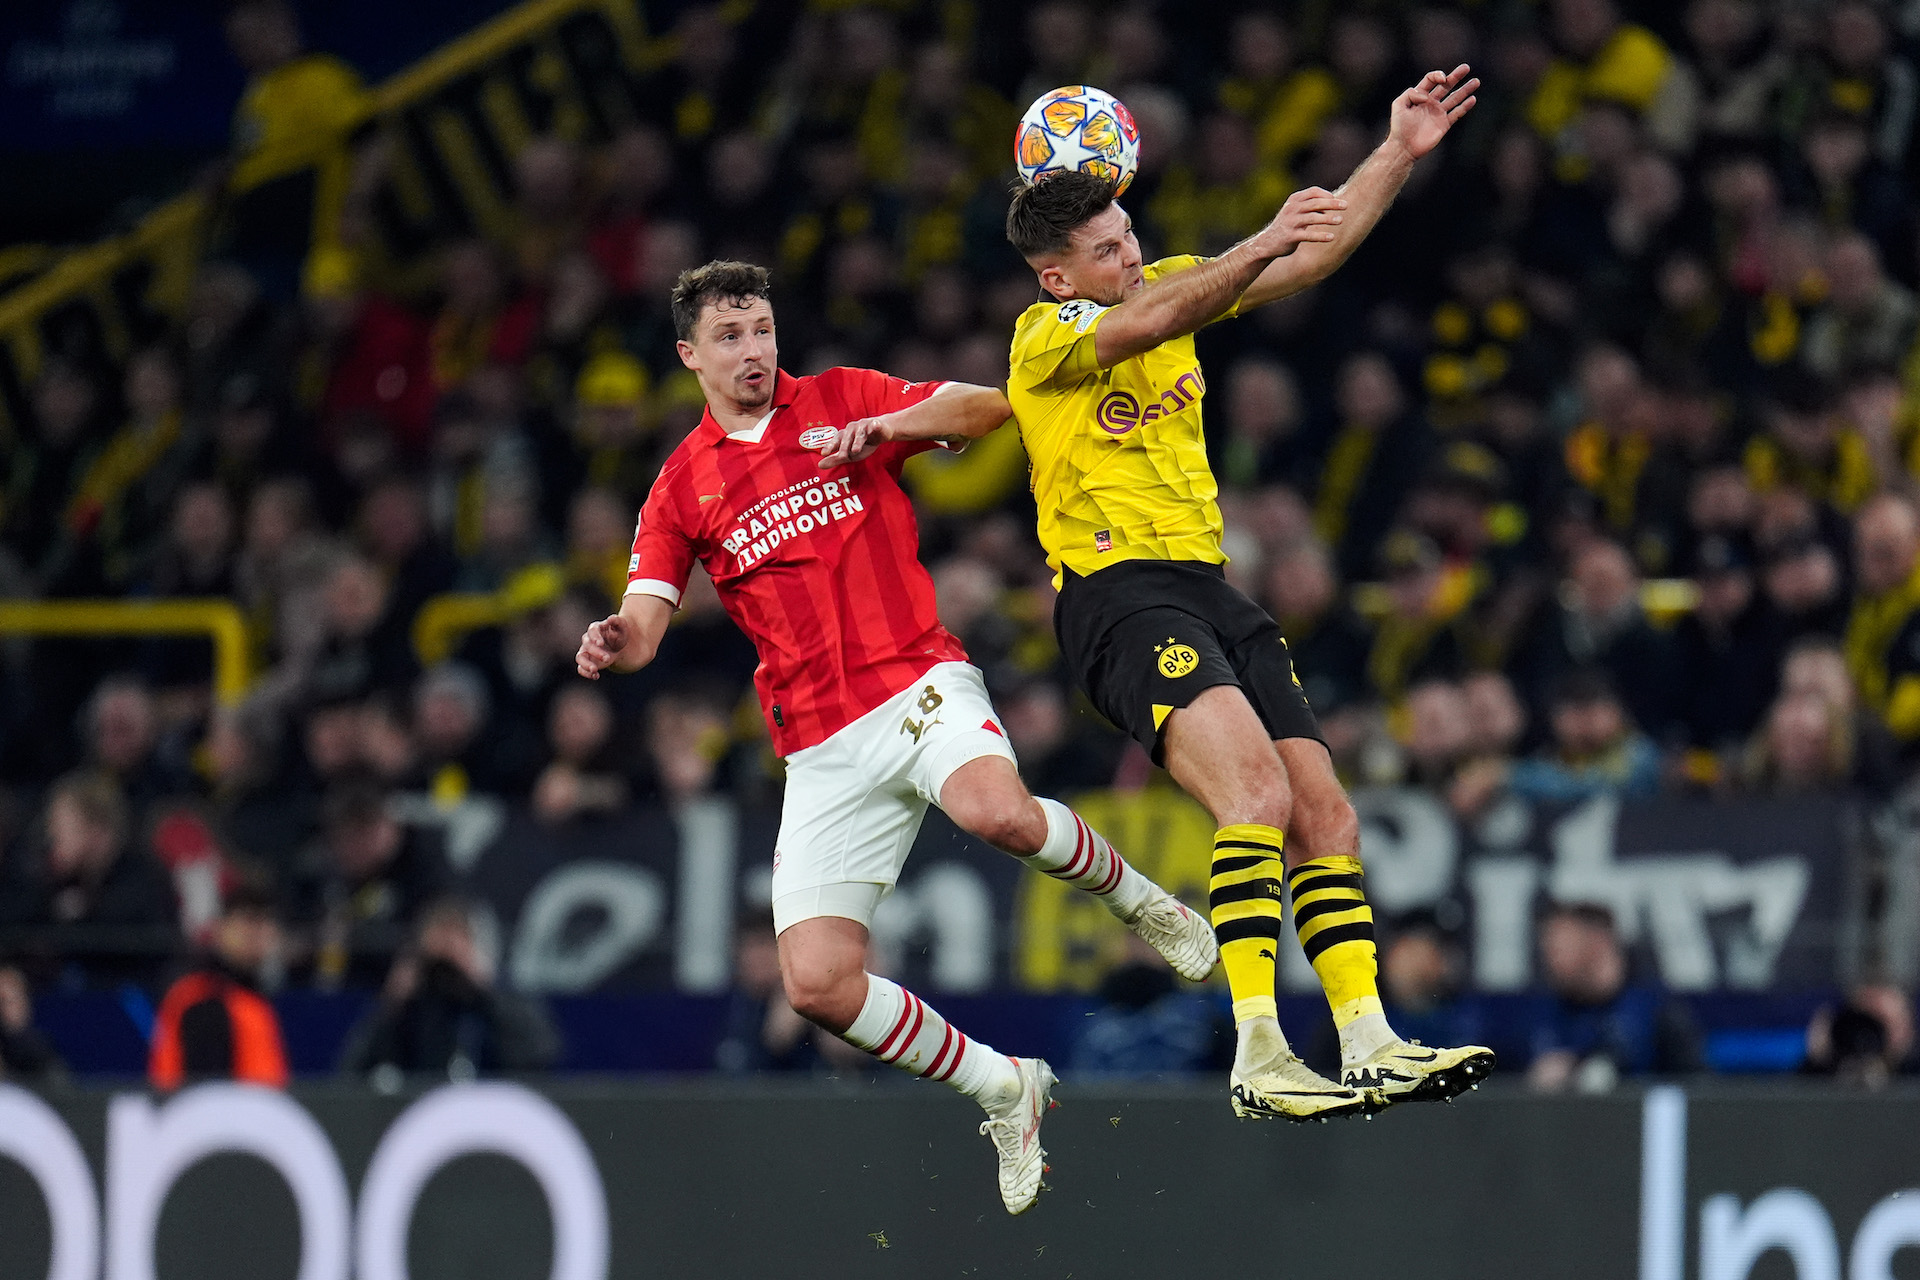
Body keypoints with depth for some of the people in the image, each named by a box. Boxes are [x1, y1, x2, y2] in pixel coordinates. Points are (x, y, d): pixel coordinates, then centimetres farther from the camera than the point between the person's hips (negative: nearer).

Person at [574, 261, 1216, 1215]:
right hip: (820, 751, 3)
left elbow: (988, 408, 3)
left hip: (918, 682, -3)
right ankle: (1003, 1090, 11)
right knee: (818, 985, -11)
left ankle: (1132, 897, -5)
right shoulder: (682, 487, 12)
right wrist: (614, 640, -18)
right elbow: (643, 624, 6)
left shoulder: (840, 400, 8)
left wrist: (883, 426, -14)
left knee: (999, 814, -37)